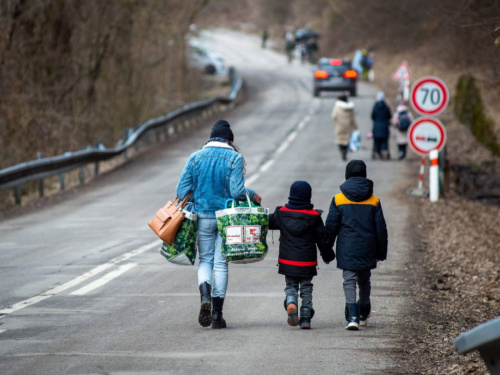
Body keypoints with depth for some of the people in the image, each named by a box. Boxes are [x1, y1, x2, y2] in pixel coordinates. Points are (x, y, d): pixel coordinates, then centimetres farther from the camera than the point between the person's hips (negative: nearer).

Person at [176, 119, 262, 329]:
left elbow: (182, 191, -1)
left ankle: (205, 296, -16)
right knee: (221, 263, 6)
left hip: (203, 217, 1)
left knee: (205, 260, 13)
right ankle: (217, 314, 5)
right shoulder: (234, 158, -6)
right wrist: (253, 196, 4)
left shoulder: (195, 158, 1)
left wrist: (192, 202, 20)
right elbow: (237, 191, -15)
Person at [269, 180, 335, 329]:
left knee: (291, 286, 14)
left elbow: (268, 222, 12)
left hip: (287, 261, 1)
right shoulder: (314, 216, -6)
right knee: (306, 288, 11)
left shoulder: (281, 213, -4)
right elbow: (322, 239, 0)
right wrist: (328, 256, 14)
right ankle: (305, 318, 6)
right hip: (307, 261, -1)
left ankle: (291, 303, -17)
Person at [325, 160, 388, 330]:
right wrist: (381, 252, 13)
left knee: (349, 281, -3)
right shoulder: (374, 201, 2)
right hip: (367, 250, 2)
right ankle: (363, 314, 33)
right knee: (365, 281, 19)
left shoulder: (338, 200, -3)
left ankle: (353, 316, -20)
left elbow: (330, 227, -2)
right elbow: (381, 229, 4)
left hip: (347, 251, -2)